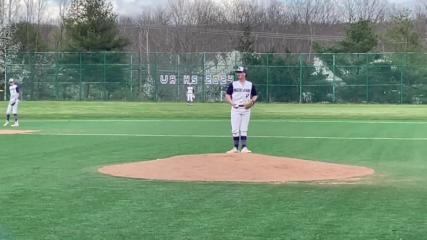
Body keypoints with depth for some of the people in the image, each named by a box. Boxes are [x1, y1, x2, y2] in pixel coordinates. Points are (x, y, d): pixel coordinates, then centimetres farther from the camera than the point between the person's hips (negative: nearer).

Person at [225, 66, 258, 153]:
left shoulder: (250, 85, 7)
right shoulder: (233, 84, 4)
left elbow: (255, 96, 14)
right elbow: (227, 95, 4)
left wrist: (252, 101, -7)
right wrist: (232, 103, -12)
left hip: (246, 109, 0)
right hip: (235, 109, 0)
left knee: (244, 130, 0)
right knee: (235, 129, -2)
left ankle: (244, 148, -2)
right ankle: (235, 148, 5)